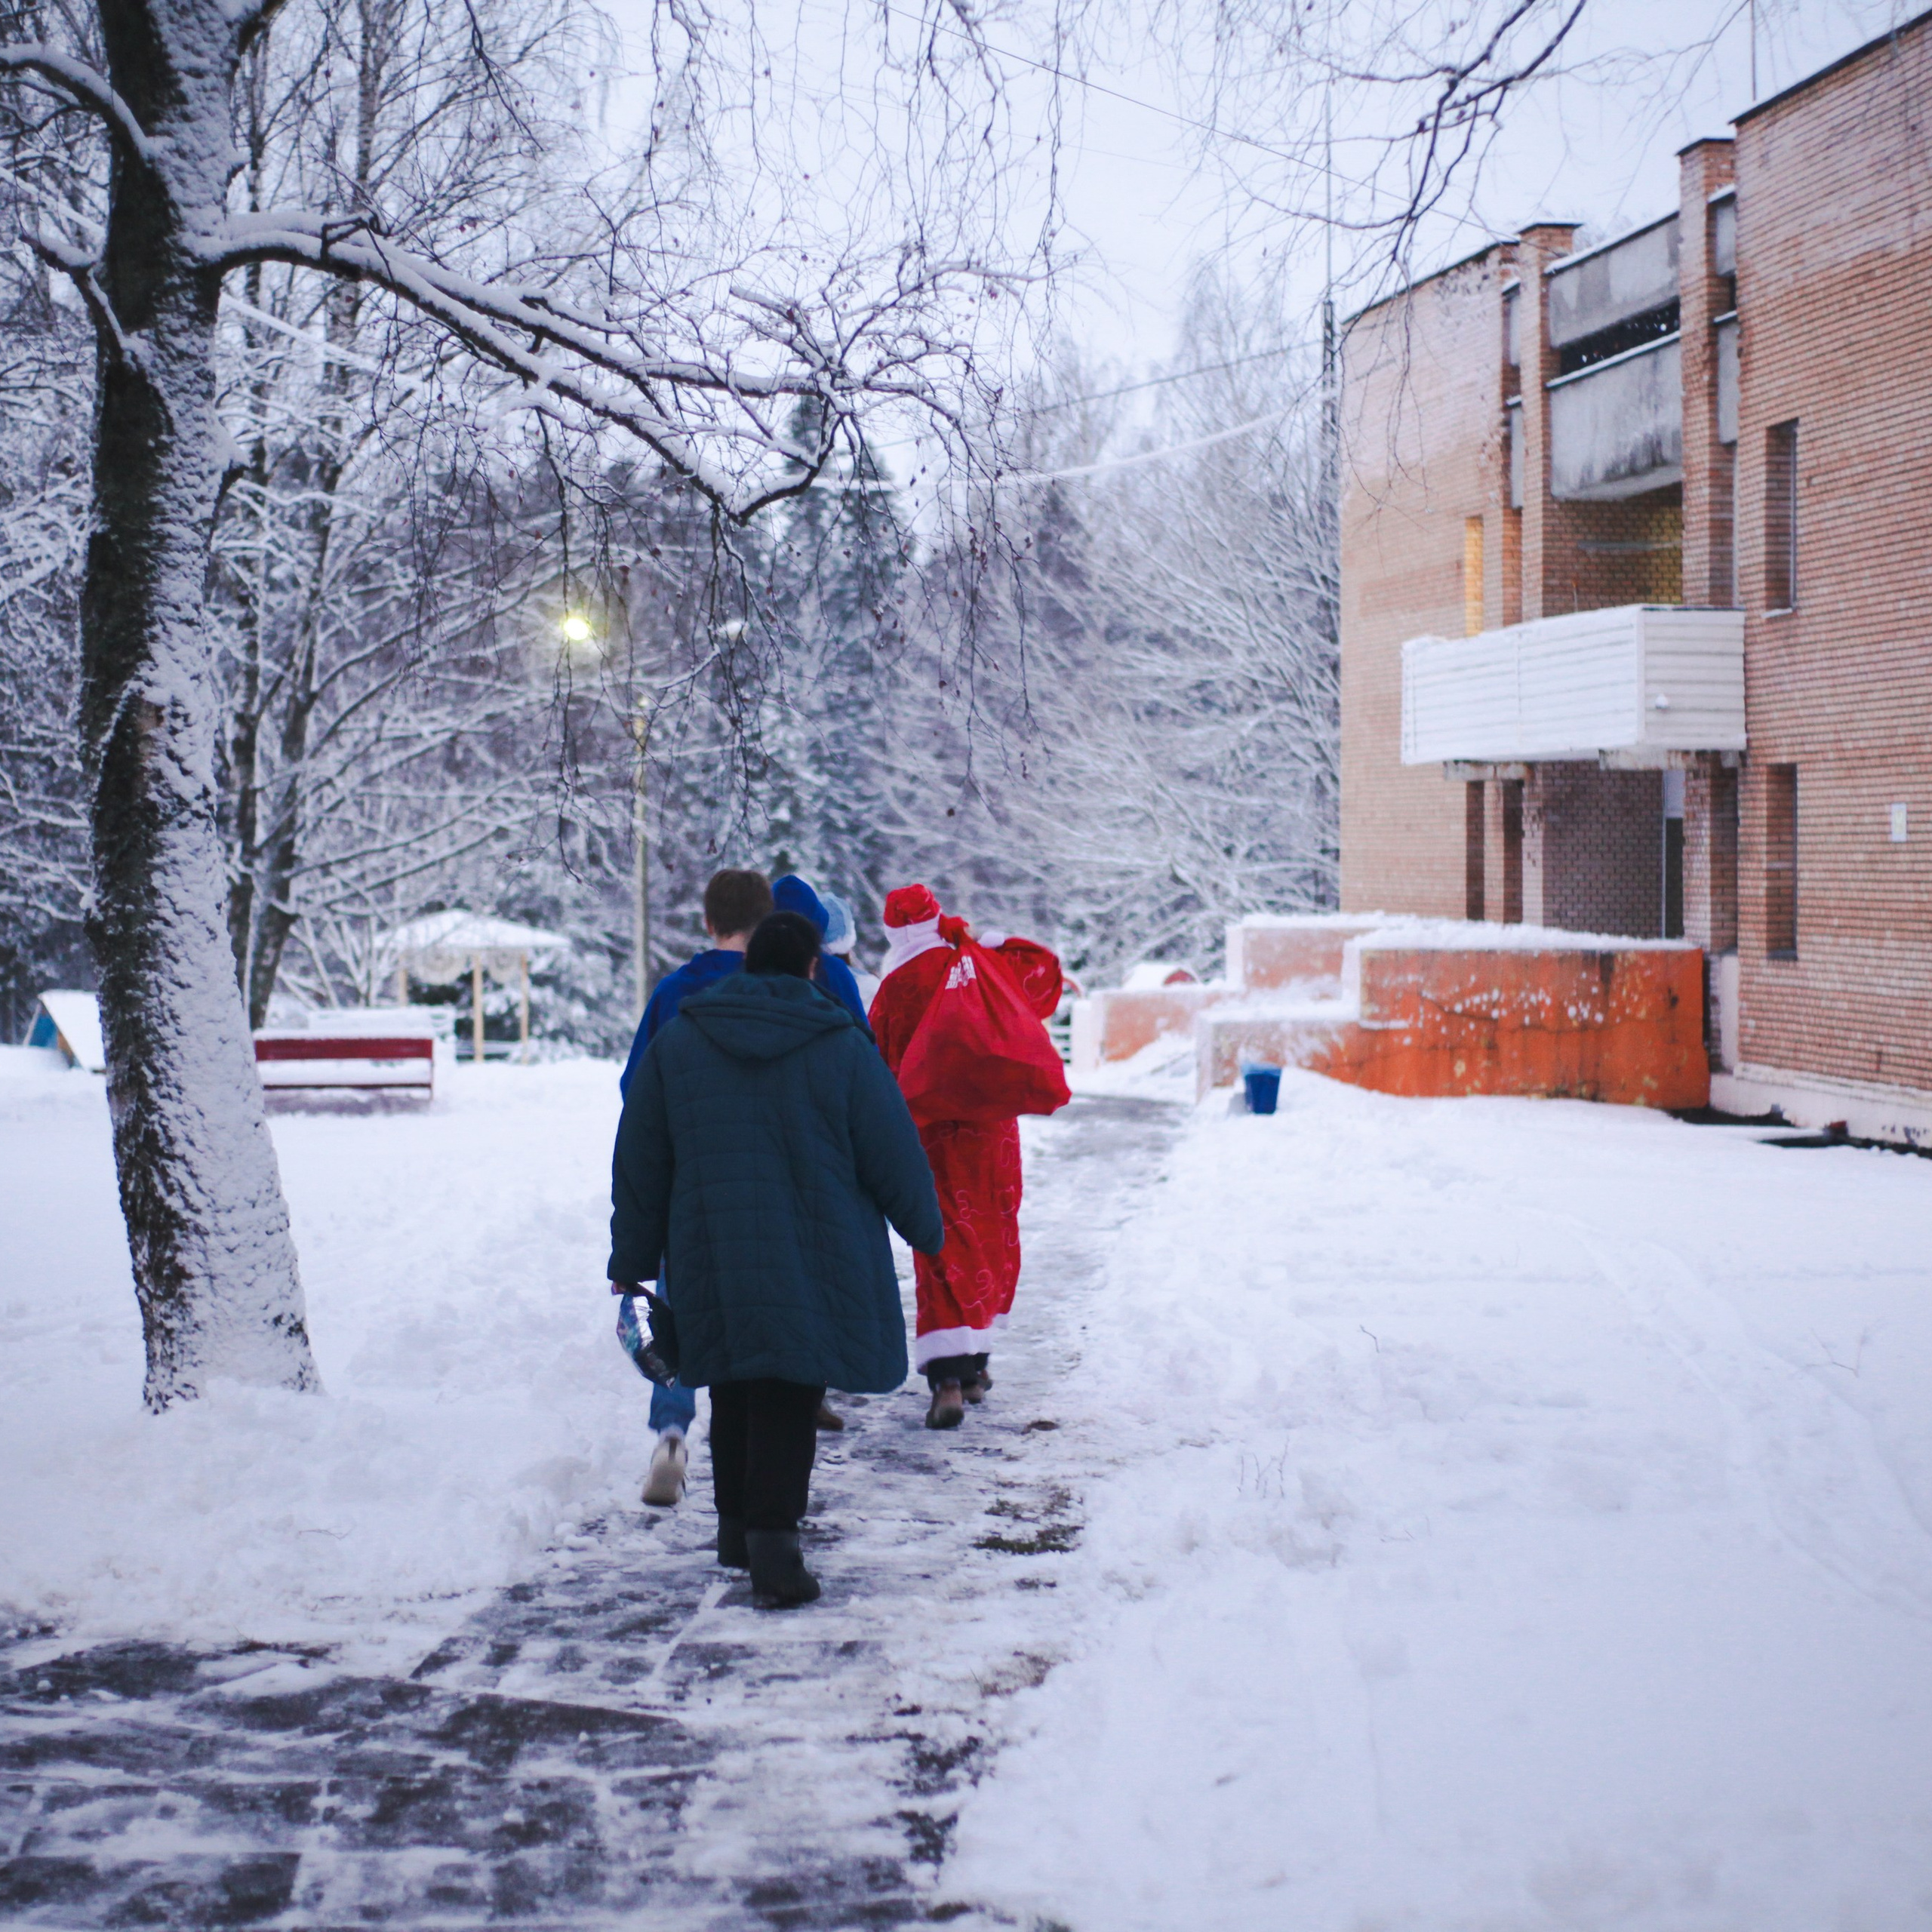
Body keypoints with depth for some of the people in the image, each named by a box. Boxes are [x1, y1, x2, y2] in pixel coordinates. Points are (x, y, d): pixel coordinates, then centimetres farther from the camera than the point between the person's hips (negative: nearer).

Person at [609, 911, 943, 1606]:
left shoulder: (675, 1044, 3)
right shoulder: (841, 1047, -4)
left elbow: (640, 1162, 7)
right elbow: (892, 1153, 1)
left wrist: (631, 1260, 15)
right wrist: (926, 1230, 17)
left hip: (713, 1256, 3)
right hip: (814, 1256, -3)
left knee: (736, 1391, 19)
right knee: (789, 1397, -2)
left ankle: (737, 1526, 28)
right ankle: (771, 1539, -16)